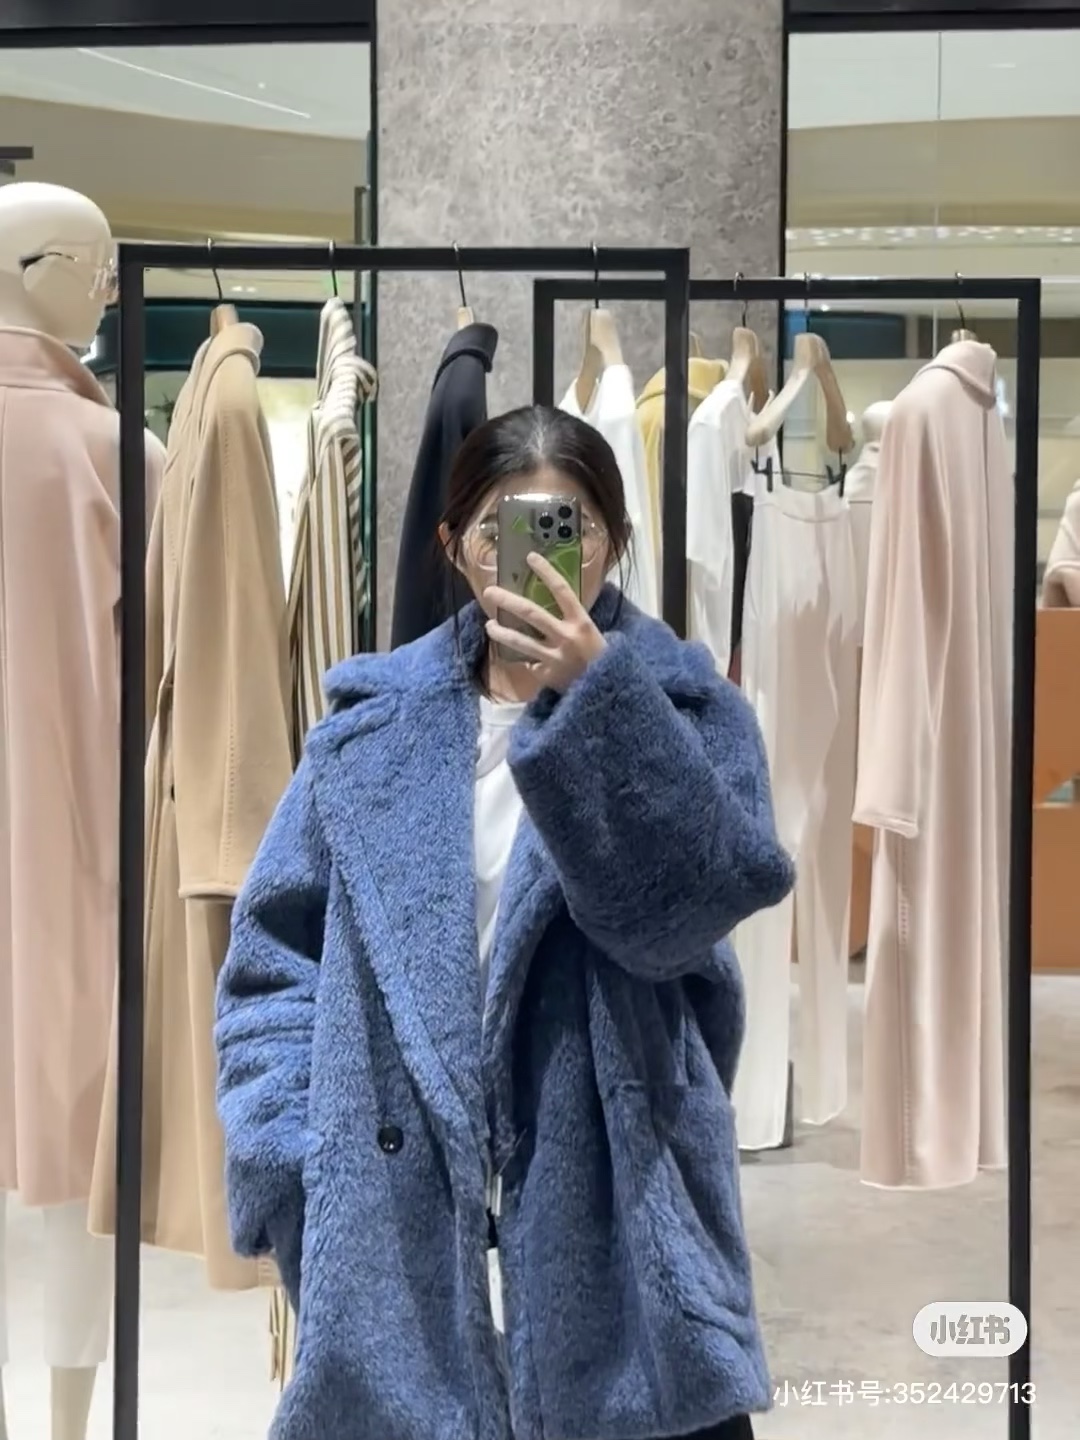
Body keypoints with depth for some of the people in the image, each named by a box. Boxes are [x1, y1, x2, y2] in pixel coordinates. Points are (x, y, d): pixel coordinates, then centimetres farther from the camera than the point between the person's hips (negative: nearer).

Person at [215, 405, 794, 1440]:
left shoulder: (685, 706, 3)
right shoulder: (374, 719, 6)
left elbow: (686, 907, -14)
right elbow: (275, 955, 6)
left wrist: (595, 699, -23)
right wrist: (295, 1175, -5)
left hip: (619, 1217, -1)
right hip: (396, 1229, 1)